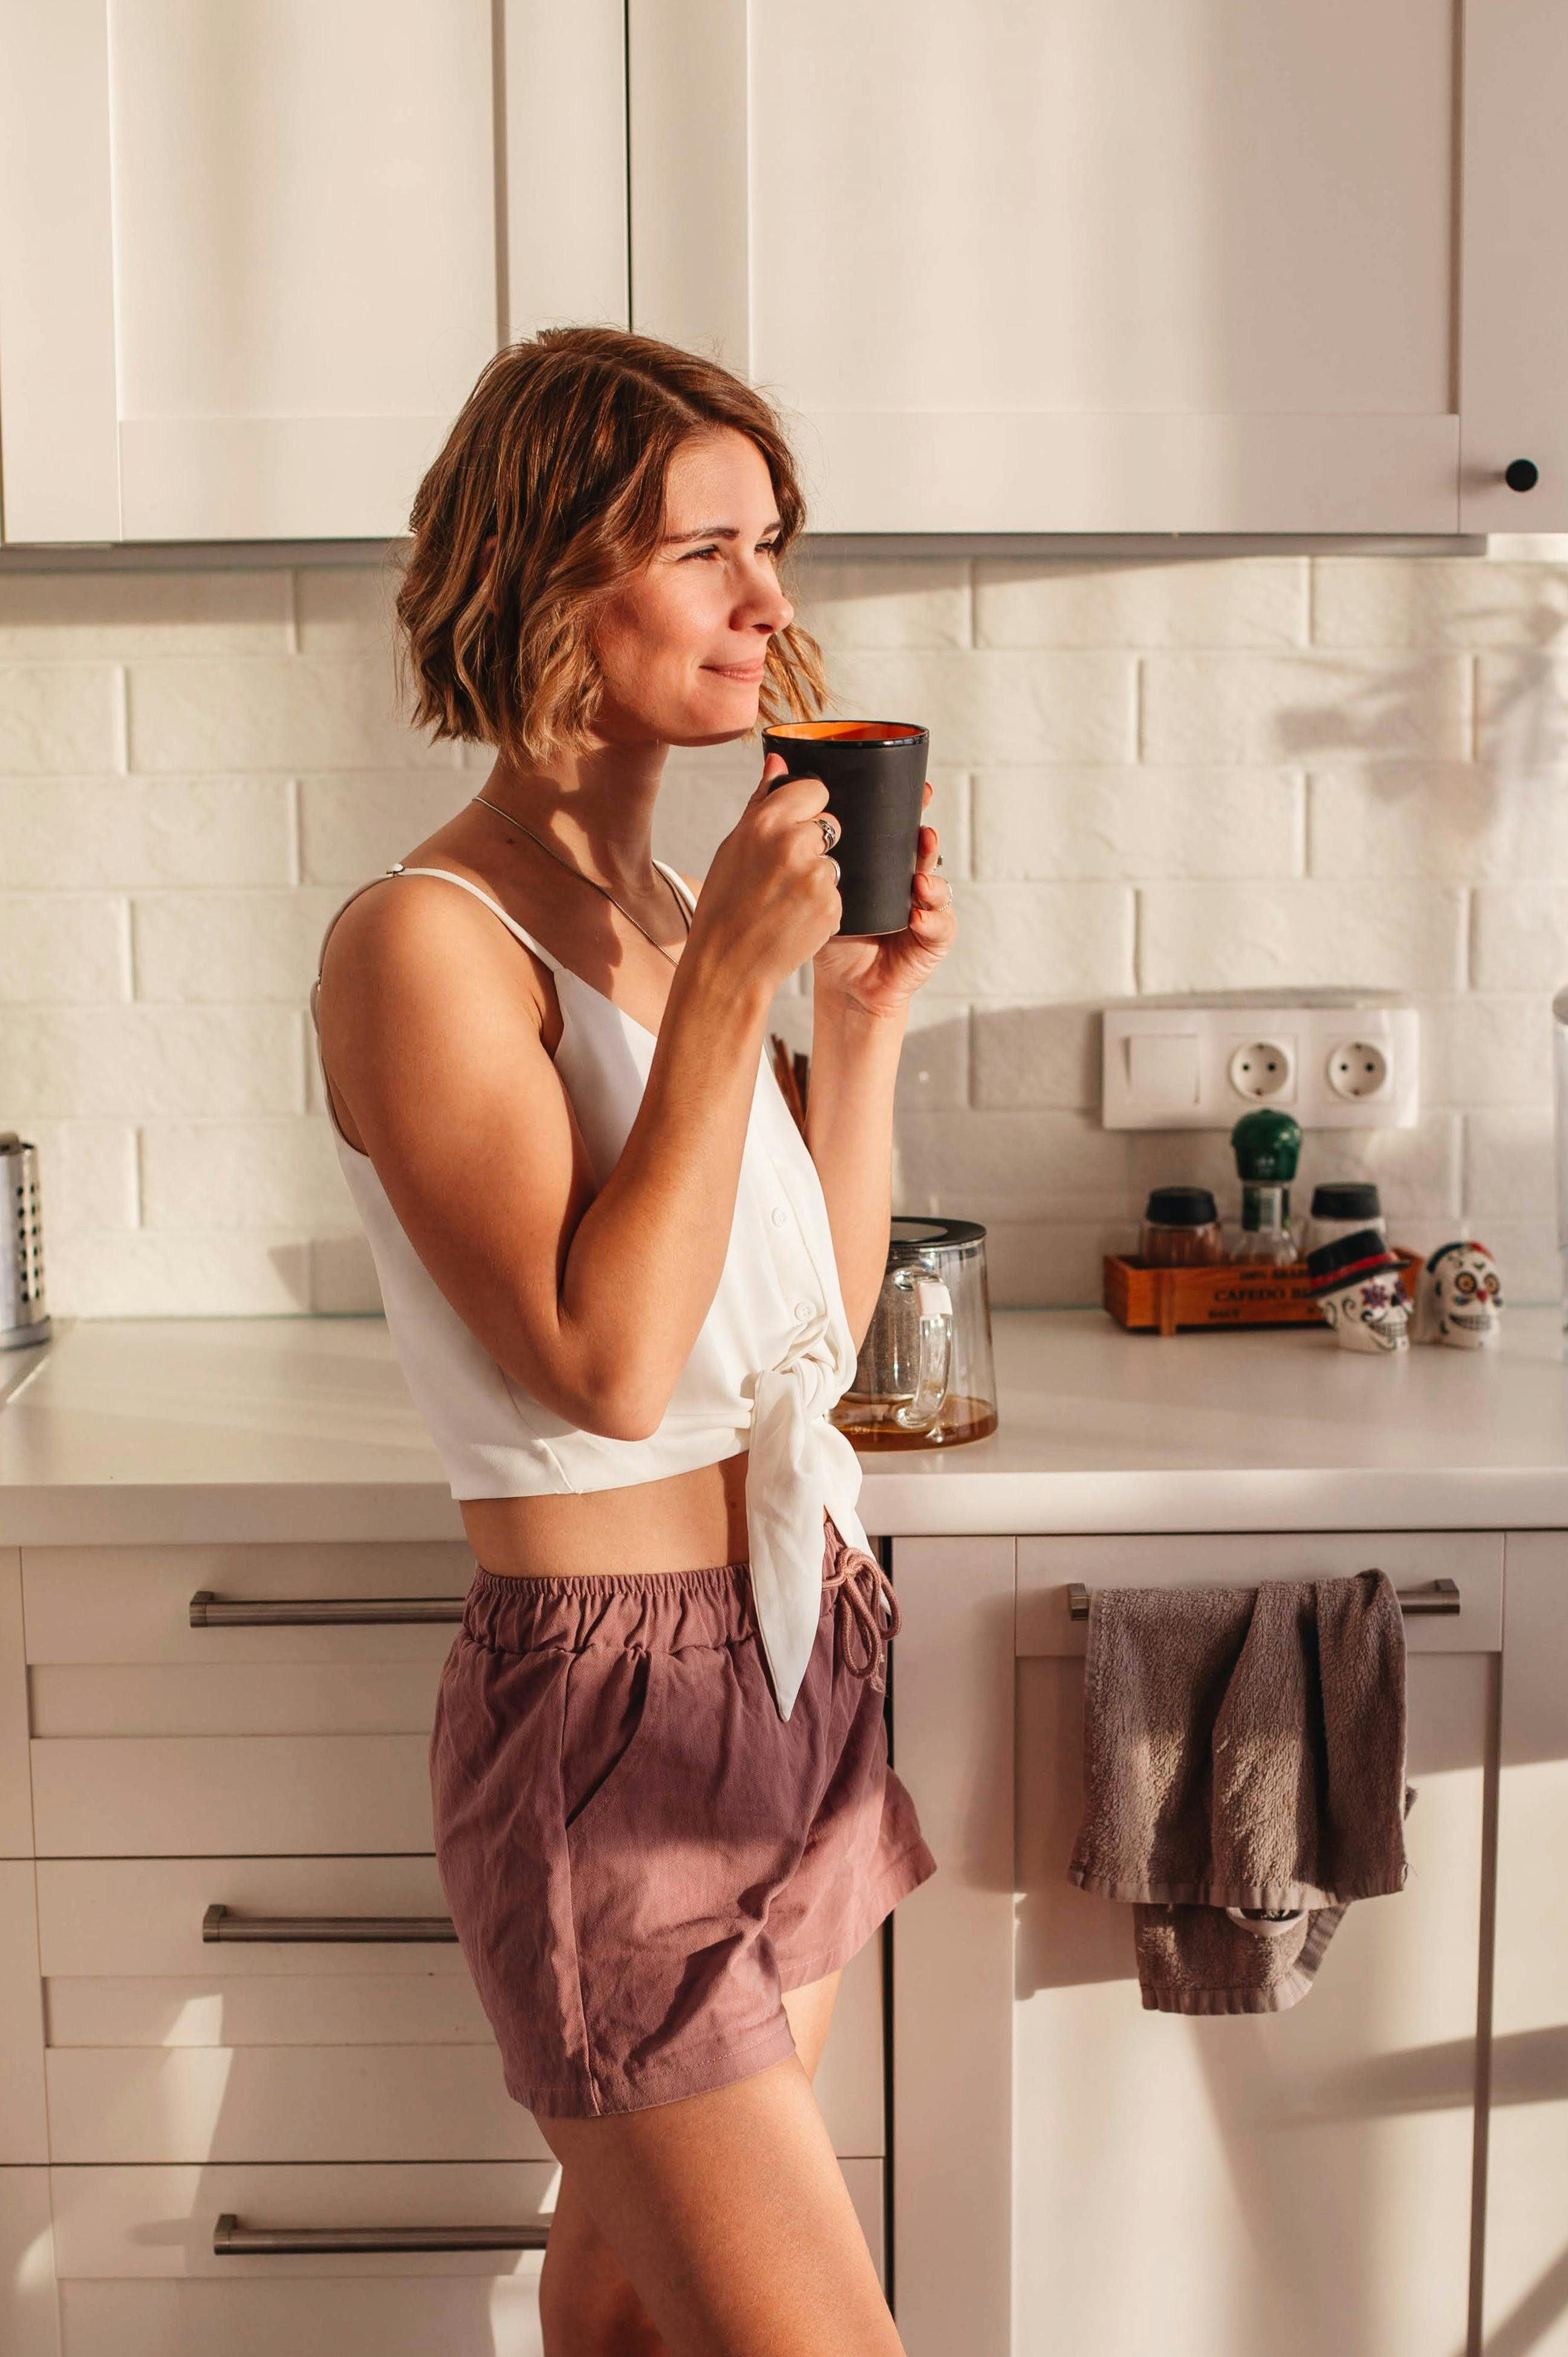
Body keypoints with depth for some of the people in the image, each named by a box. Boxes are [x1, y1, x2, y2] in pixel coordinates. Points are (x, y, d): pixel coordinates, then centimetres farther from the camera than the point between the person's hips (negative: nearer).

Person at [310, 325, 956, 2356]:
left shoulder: (675, 910, 7)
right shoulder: (424, 942, -14)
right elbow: (603, 1363, -22)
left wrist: (863, 1012, 2)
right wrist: (729, 987, -20)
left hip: (795, 1657, 7)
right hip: (606, 1703, -7)